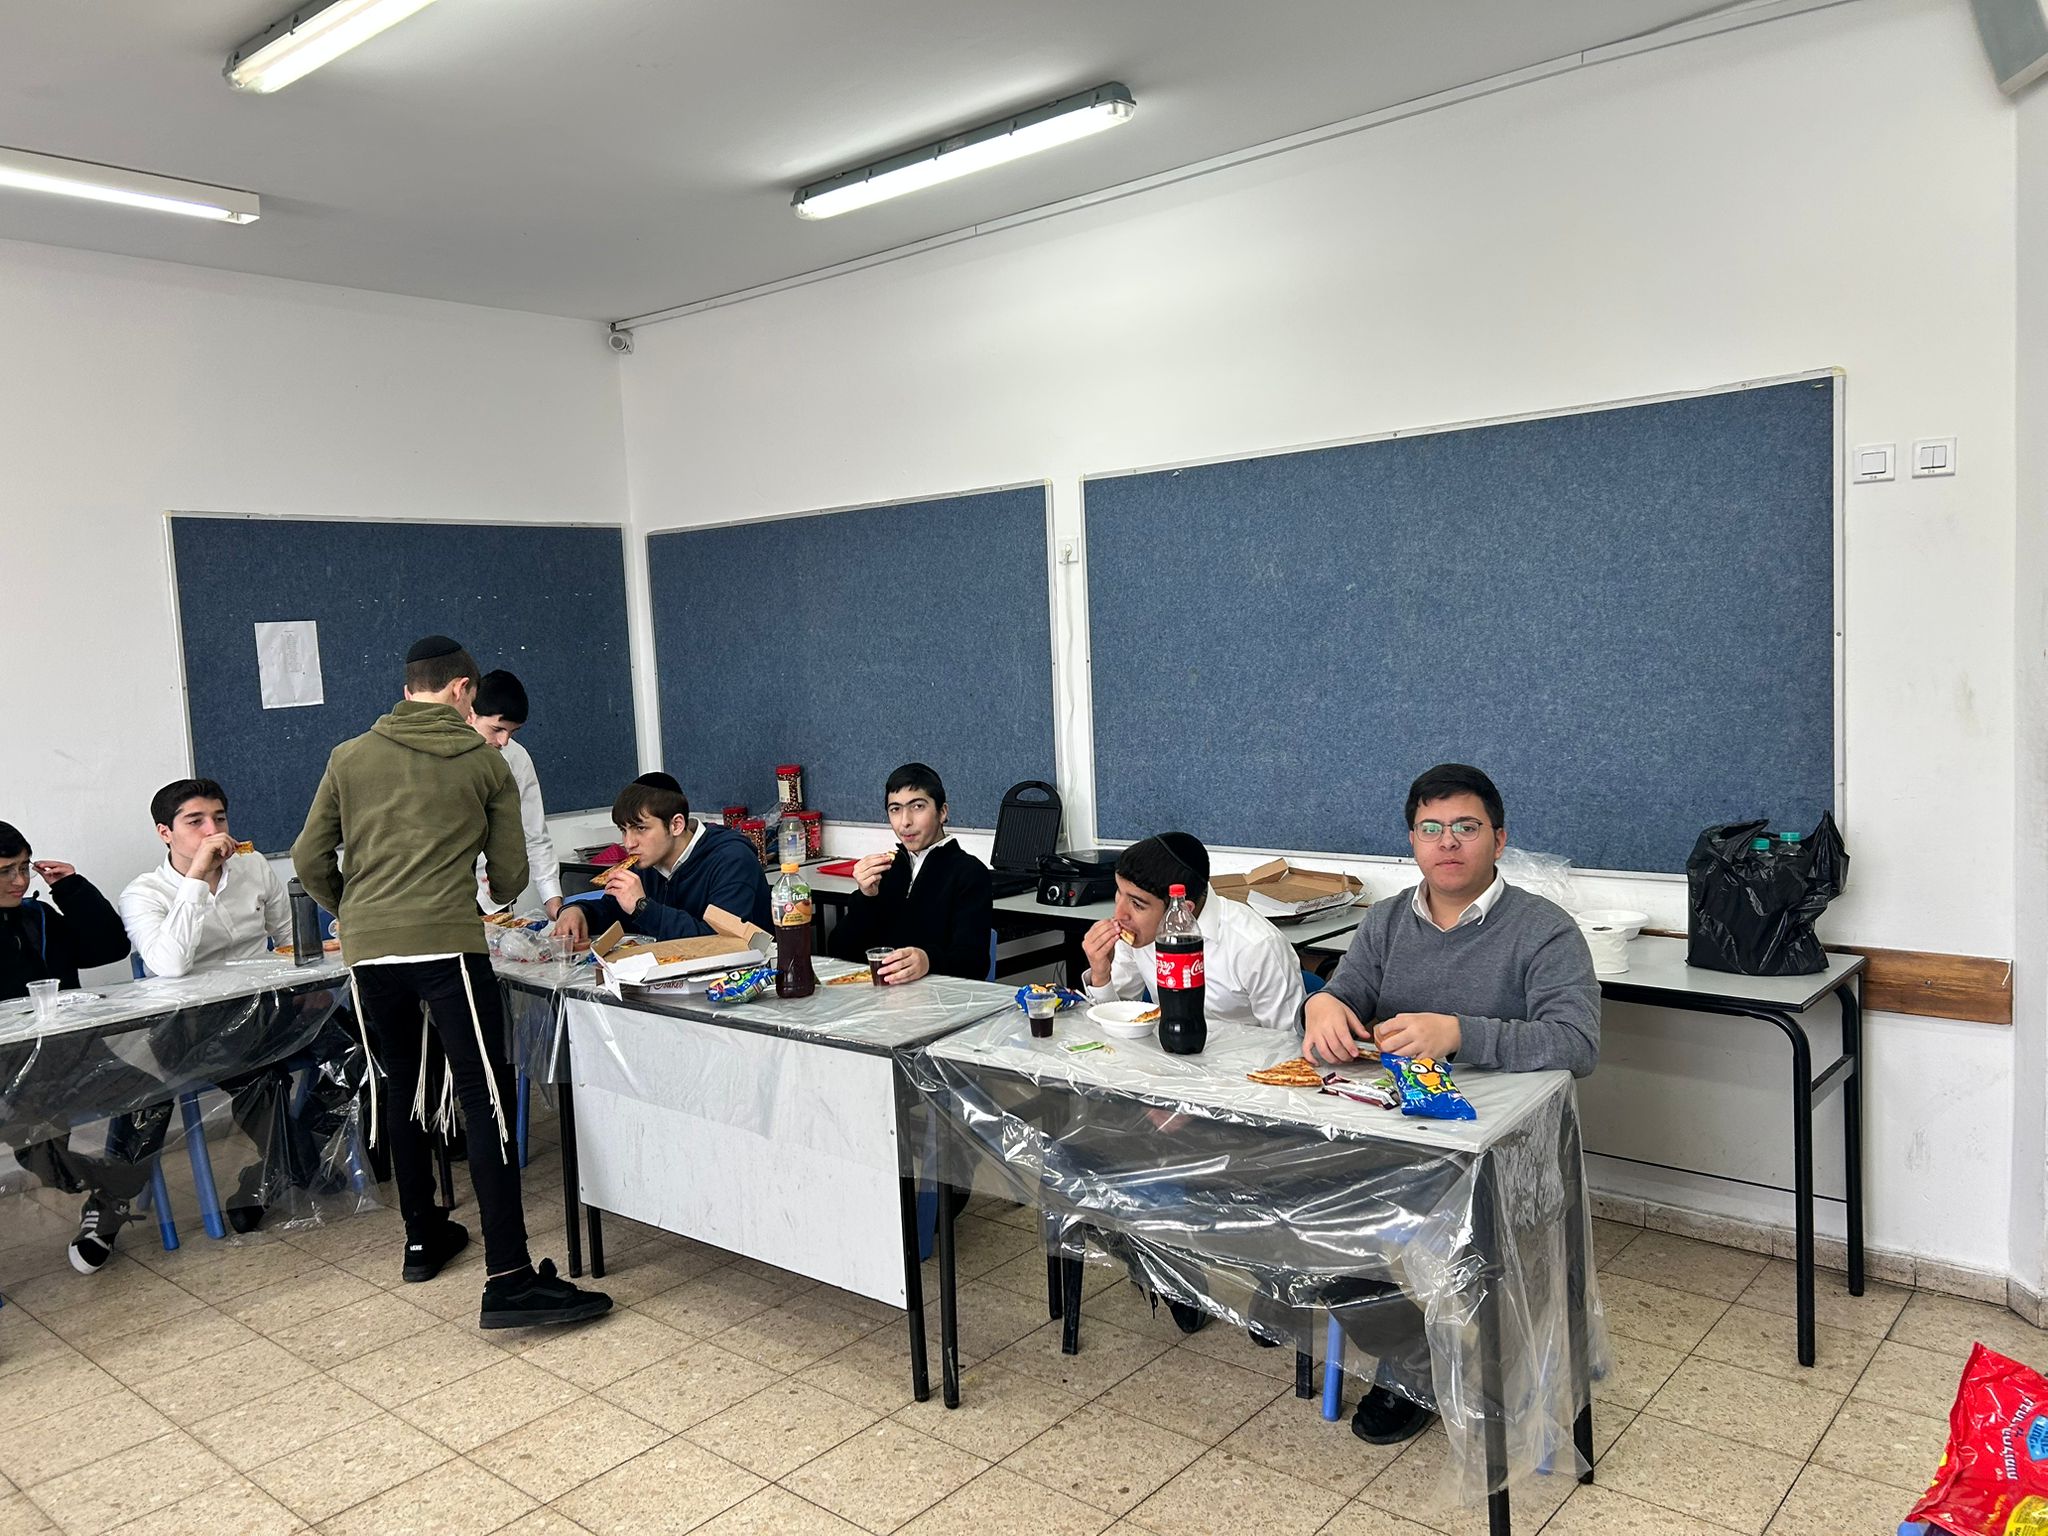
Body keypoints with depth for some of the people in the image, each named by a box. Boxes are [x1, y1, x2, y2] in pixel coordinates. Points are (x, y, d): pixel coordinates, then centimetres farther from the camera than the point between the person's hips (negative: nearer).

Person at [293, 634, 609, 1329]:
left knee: (402, 1092, 20)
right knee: (486, 1100, -6)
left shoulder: (349, 757, 13)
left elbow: (310, 861, 12)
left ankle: (422, 1238, 32)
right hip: (447, 944, -4)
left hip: (367, 952, 4)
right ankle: (508, 1278, -12)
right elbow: (509, 873, 10)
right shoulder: (485, 761, 7)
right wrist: (496, 897, 33)